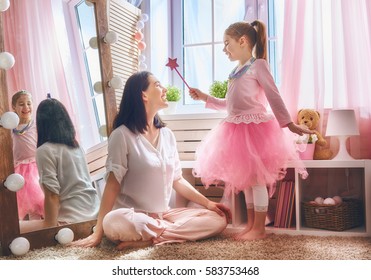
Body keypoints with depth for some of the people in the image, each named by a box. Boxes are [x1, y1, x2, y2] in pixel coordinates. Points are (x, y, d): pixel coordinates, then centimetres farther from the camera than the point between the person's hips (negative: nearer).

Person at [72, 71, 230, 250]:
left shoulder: (167, 134, 9)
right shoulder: (122, 135, -8)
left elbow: (177, 180, 13)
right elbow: (113, 183, -11)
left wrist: (208, 203, 5)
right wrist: (98, 232, -15)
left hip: (164, 215, 6)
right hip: (134, 216, -6)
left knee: (218, 219, -14)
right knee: (114, 223, -40)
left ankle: (148, 239, -20)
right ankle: (174, 231, -20)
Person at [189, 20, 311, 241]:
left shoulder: (258, 65, -6)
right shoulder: (236, 72, 18)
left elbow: (274, 96, -11)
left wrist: (289, 123, -15)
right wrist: (205, 97, 20)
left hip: (255, 127, -9)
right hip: (237, 129, 9)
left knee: (256, 177, -5)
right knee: (245, 177, 12)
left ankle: (259, 228, 3)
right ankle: (251, 224, 22)